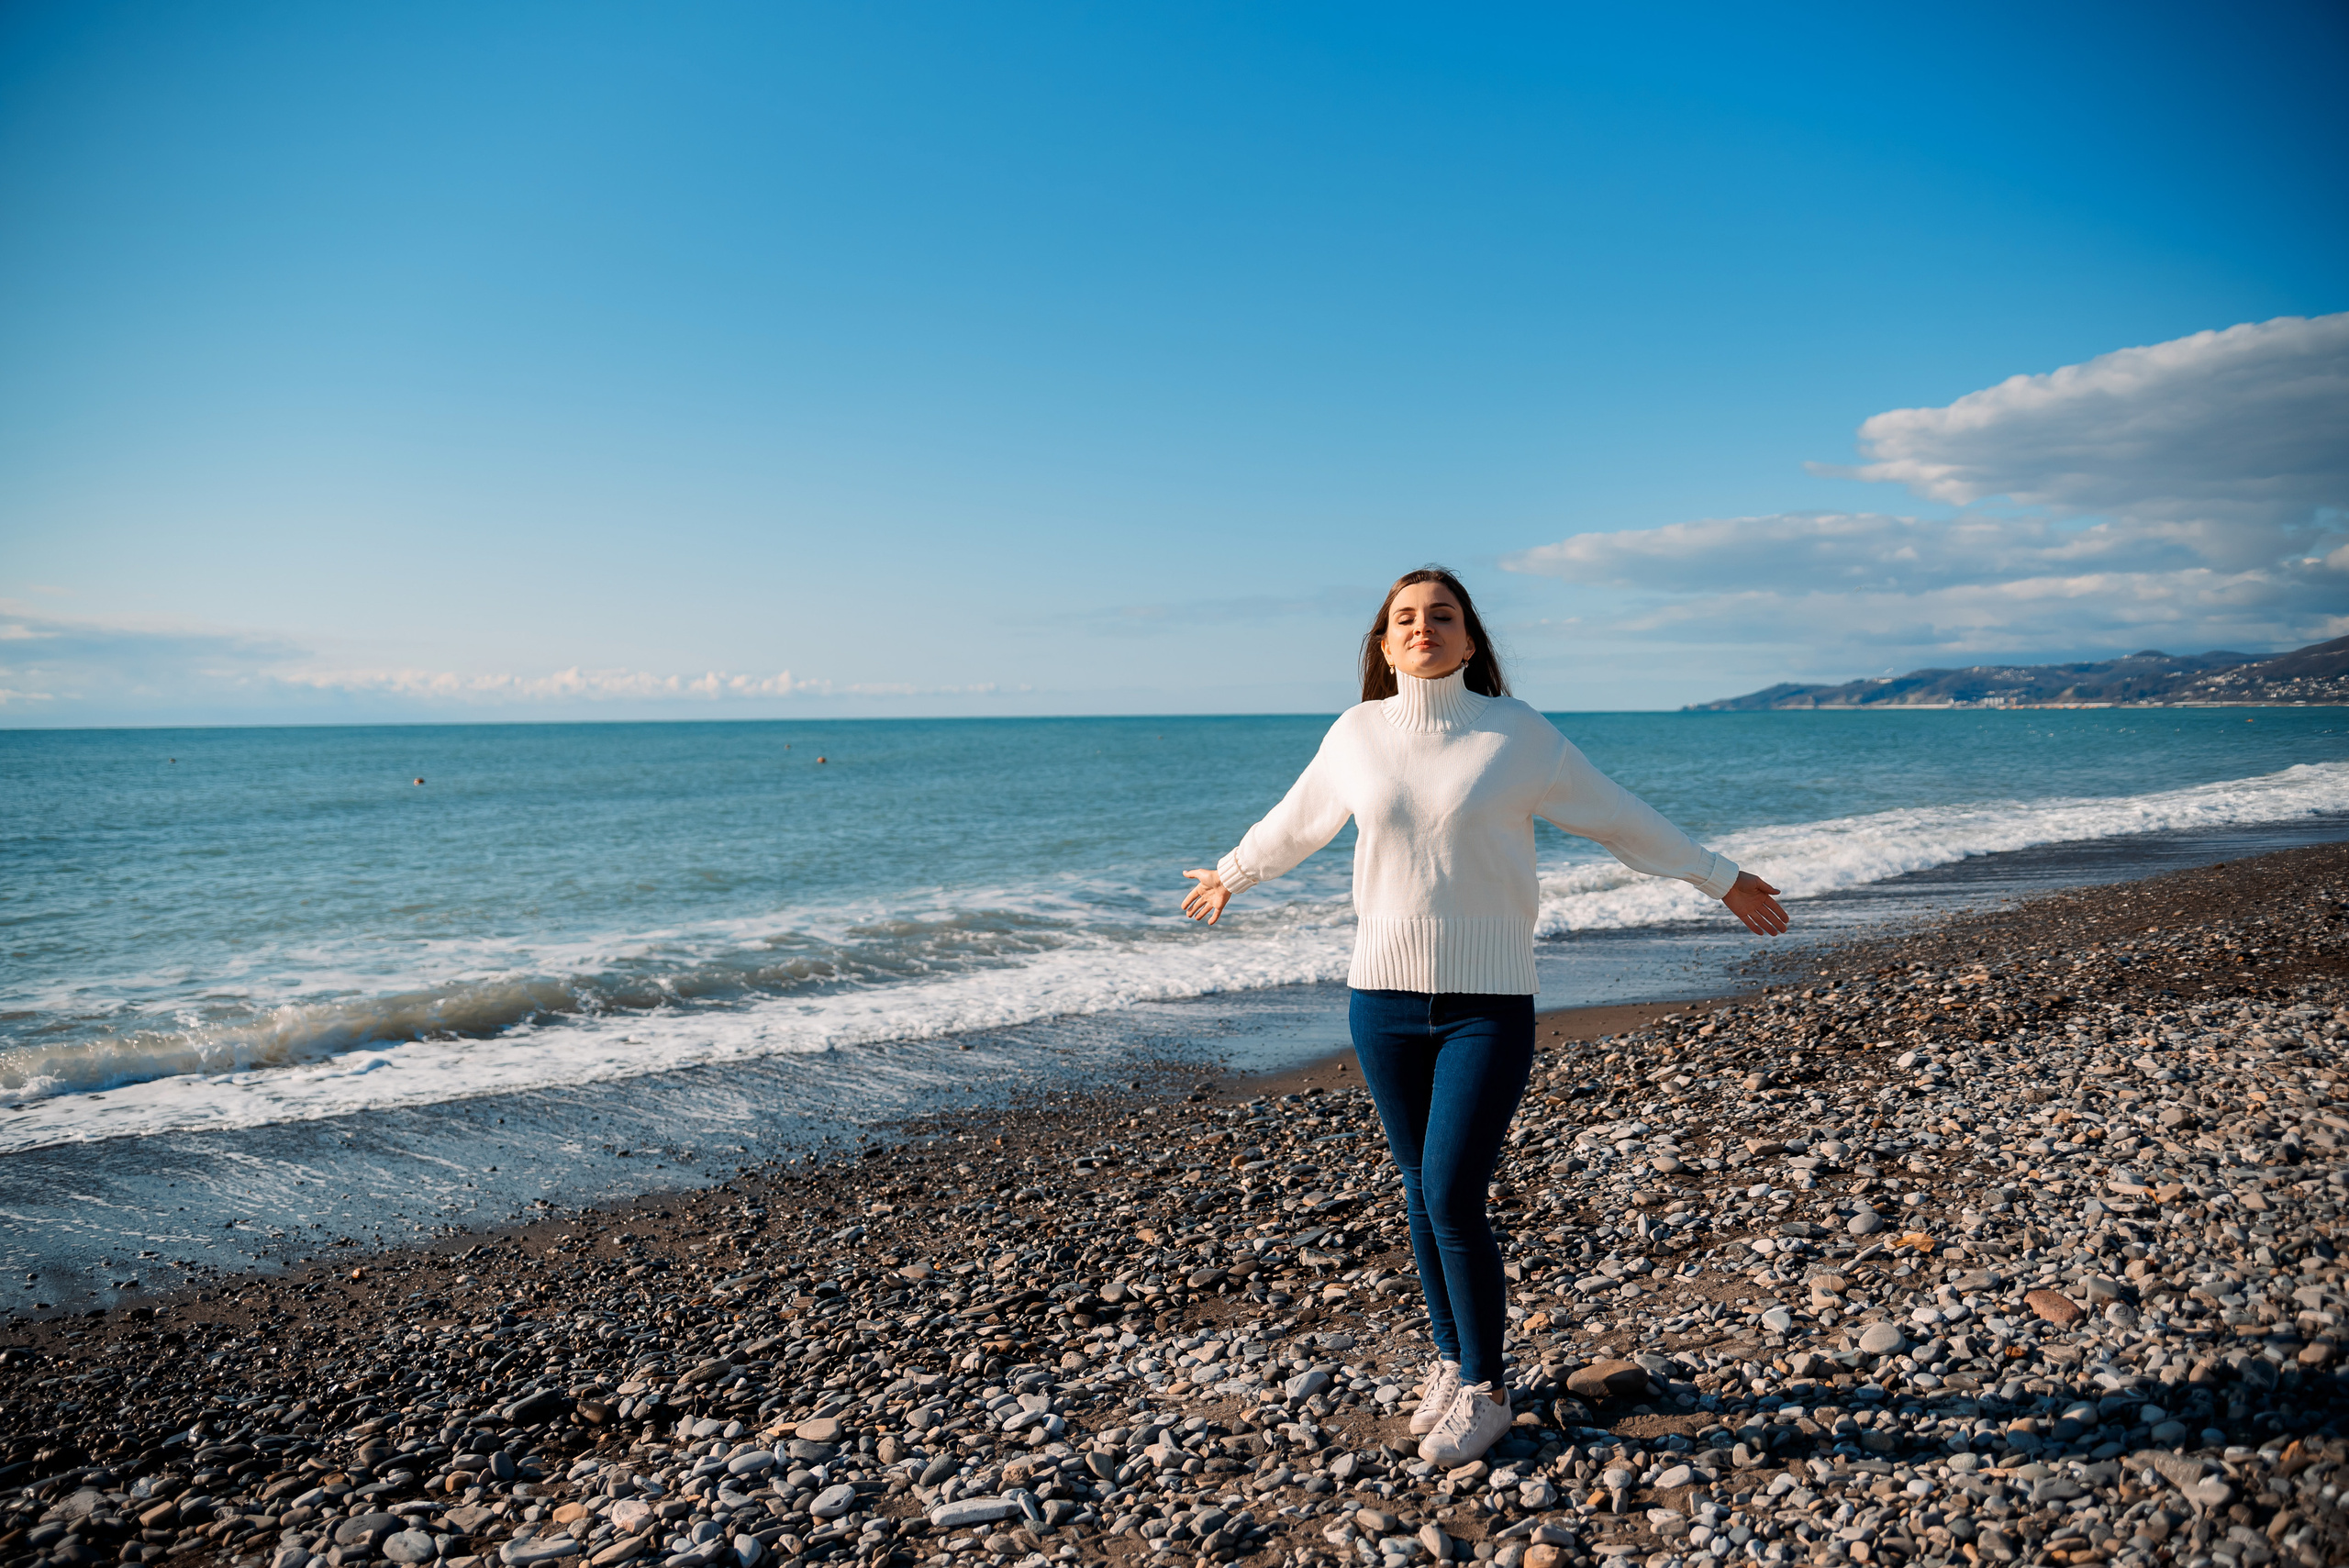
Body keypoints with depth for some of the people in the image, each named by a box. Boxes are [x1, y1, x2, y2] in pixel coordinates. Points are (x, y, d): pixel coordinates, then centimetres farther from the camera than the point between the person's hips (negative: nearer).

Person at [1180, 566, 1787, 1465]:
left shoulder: (1517, 733, -3)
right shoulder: (1357, 733, 3)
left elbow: (1619, 819, 8)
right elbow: (1294, 822, 21)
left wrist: (1721, 880, 16)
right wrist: (1231, 875, 34)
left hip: (1488, 1004, -3)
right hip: (1384, 996, 3)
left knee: (1452, 1195, -7)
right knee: (1422, 1191, 11)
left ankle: (1485, 1390, 14)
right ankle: (1451, 1358, 31)